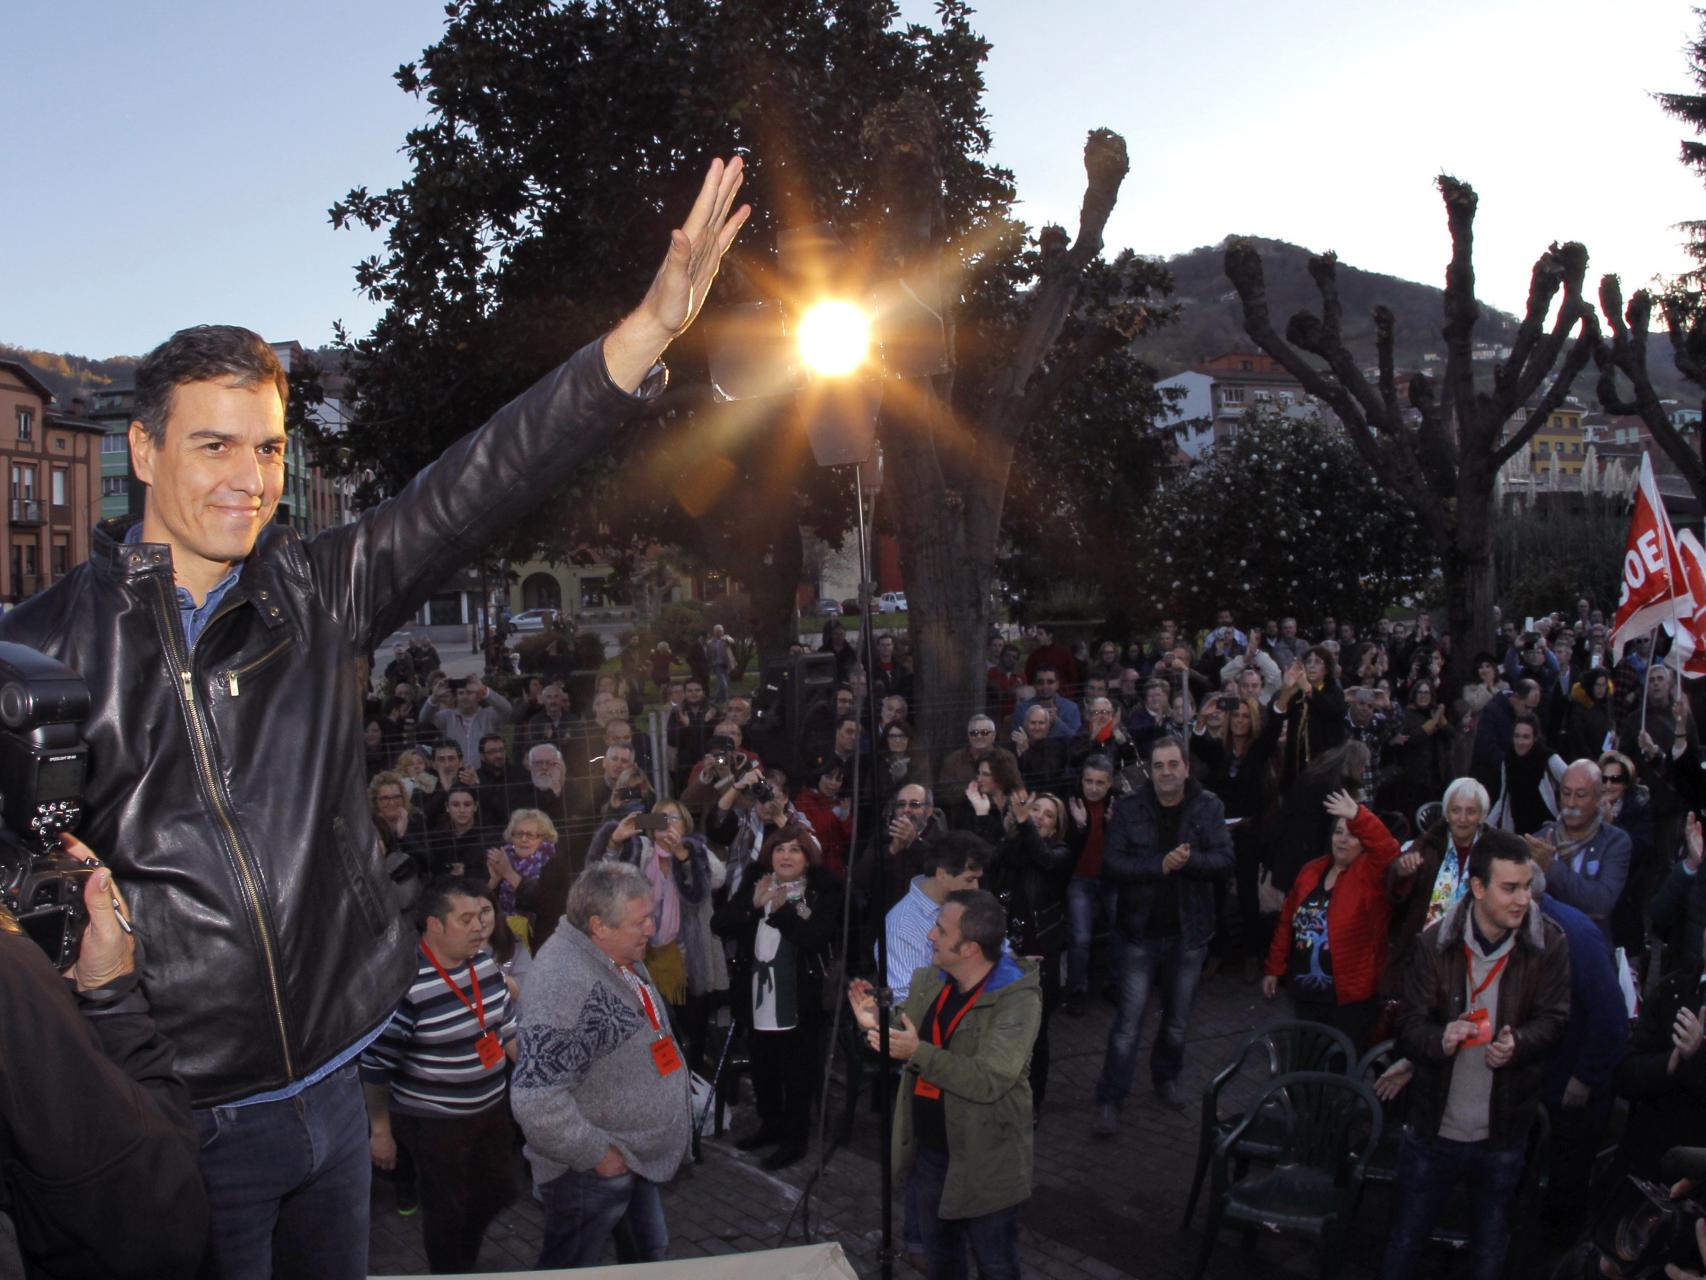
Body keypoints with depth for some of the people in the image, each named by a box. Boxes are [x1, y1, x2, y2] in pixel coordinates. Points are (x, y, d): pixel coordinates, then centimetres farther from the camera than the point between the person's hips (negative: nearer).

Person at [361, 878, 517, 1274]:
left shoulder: (484, 962, -5)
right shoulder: (406, 982, -27)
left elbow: (507, 1026, 9)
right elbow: (375, 1066, -18)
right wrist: (380, 1131, -11)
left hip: (491, 1109, 7)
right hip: (434, 1122, -6)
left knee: (497, 1193, 21)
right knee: (446, 1212, 13)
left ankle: (468, 1260, 48)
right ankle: (449, 1272, 40)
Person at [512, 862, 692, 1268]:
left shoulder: (620, 958, 2)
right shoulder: (566, 981, -30)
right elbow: (535, 1100, -32)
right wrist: (596, 1154, -22)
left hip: (637, 1160, 9)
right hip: (592, 1174, -9)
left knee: (651, 1255, 24)